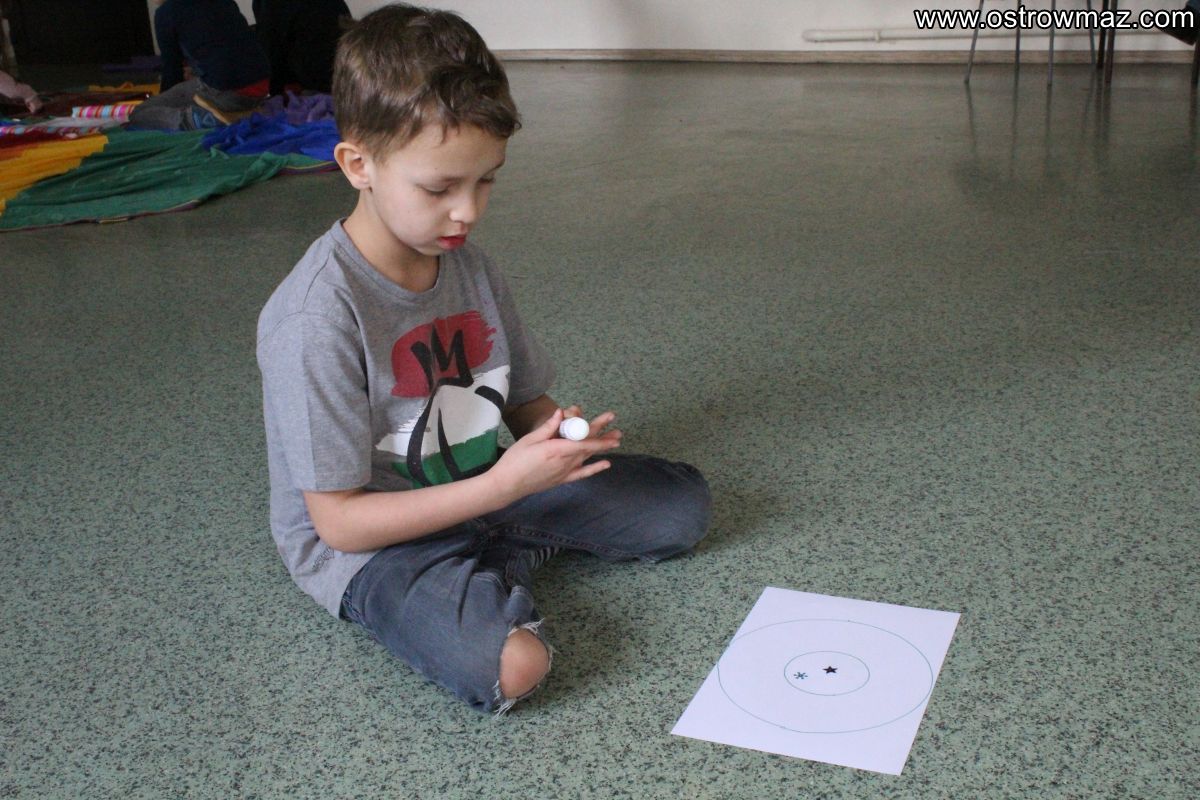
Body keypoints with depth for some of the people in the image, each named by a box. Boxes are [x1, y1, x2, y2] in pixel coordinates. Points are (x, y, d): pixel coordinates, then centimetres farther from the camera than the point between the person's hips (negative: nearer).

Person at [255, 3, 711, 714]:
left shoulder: (470, 266, -1)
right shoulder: (318, 316, -24)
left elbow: (525, 400, 11)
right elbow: (338, 521, -21)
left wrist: (560, 434, -14)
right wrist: (502, 485, -27)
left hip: (480, 489, 7)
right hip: (372, 543, -7)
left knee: (683, 503, 4)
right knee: (508, 666, -36)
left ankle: (500, 560, 3)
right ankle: (493, 574, -5)